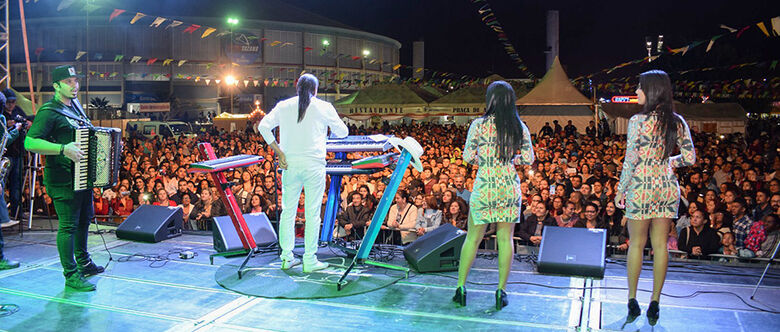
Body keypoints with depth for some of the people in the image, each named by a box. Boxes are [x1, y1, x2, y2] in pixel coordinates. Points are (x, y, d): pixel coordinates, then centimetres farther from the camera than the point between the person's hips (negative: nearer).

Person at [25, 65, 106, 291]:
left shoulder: (75, 106, 13)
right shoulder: (48, 112, -15)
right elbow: (30, 142, -24)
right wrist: (63, 149, -34)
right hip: (63, 180, -9)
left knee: (84, 219, 20)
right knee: (68, 226, -4)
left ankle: (83, 263, 37)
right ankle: (71, 275, 4)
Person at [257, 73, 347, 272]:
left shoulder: (283, 106, 8)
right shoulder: (324, 107, 1)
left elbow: (263, 126, 1)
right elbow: (343, 132, 6)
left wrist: (279, 152, 1)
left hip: (290, 165, 3)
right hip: (314, 165, -3)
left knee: (288, 211, 11)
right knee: (312, 213, 2)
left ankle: (286, 258, 16)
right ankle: (309, 261, 6)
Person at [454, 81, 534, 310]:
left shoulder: (479, 125, -9)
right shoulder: (519, 127, 0)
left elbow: (467, 157, -5)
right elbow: (528, 159, 4)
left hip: (484, 187, -2)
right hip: (510, 187, 2)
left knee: (473, 238, 10)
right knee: (505, 238, 10)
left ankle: (460, 287, 15)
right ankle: (501, 291, 14)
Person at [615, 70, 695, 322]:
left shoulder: (638, 121, -11)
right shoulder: (677, 122, 4)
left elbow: (631, 161, -11)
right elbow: (689, 158, 5)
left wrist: (620, 191, -3)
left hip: (641, 187, -4)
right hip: (668, 188, 5)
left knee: (636, 244, 6)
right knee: (660, 245, 9)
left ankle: (632, 300, 14)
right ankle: (655, 303, 15)